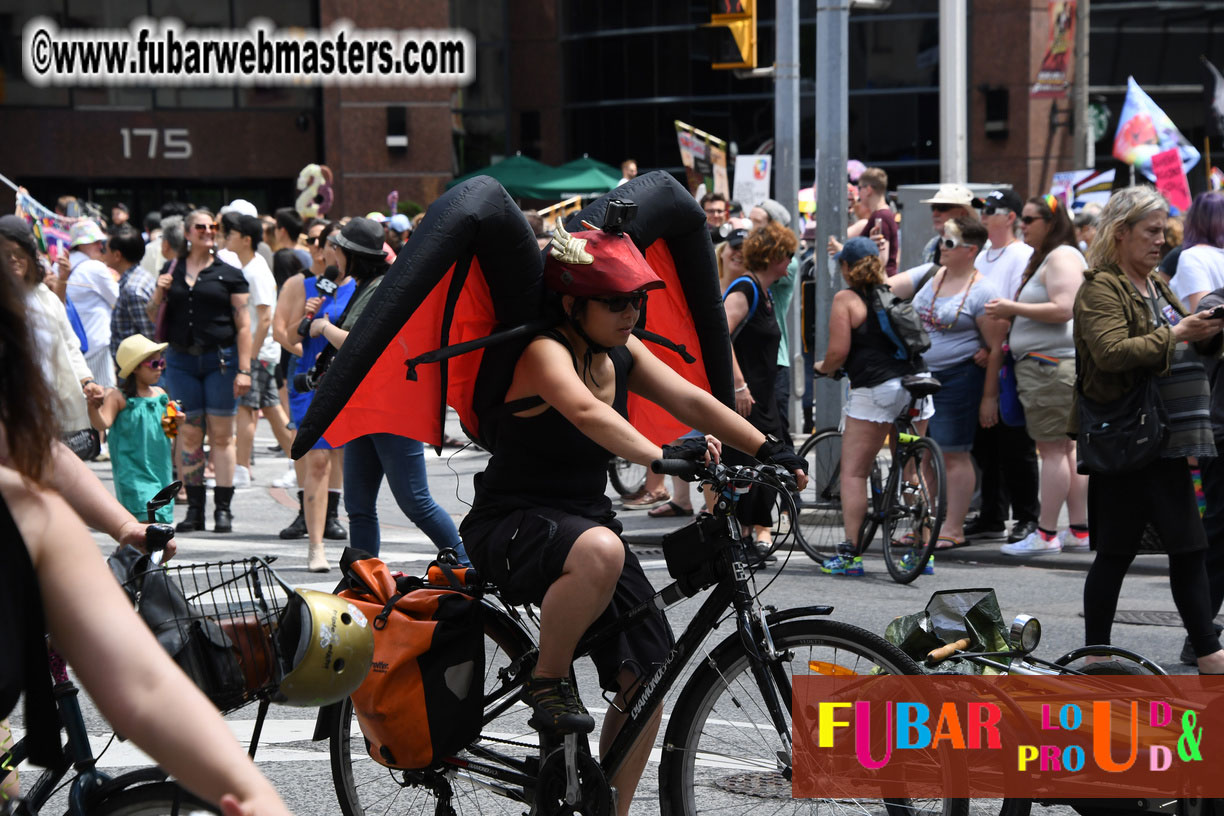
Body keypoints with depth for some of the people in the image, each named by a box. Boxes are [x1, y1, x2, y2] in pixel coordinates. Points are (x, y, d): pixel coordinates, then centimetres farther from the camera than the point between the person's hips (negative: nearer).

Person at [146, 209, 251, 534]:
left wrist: (244, 370, -8)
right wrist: (159, 293, -4)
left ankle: (223, 508, 0)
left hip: (221, 360, -2)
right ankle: (194, 509, 7)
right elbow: (154, 318, 17)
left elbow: (243, 325, 0)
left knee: (222, 434, -3)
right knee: (189, 434, 2)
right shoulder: (172, 272, 12)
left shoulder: (229, 275, 4)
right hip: (181, 360, 2)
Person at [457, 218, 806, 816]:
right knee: (599, 551, -42)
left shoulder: (622, 353, 7)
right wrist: (662, 457, -52)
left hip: (587, 518, 8)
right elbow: (586, 412, -37)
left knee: (646, 680, -1)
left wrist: (769, 451, -15)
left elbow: (690, 399, -3)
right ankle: (547, 683, -21)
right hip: (511, 527, -8)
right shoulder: (543, 352, -18)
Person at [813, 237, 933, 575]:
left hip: (875, 389, -6)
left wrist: (823, 368, 12)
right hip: (916, 387, 6)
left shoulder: (846, 299, -1)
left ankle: (849, 553, -5)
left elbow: (839, 351, -8)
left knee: (853, 472, 1)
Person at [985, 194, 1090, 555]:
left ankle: (1046, 534, -9)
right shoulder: (1044, 258, 23)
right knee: (1067, 447, 9)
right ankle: (1079, 531, 11)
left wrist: (1013, 308, -15)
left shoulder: (1062, 257, -10)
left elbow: (1064, 309, -21)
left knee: (1052, 448, -9)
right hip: (1046, 366, 11)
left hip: (1053, 365, -11)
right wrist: (1010, 314, 15)